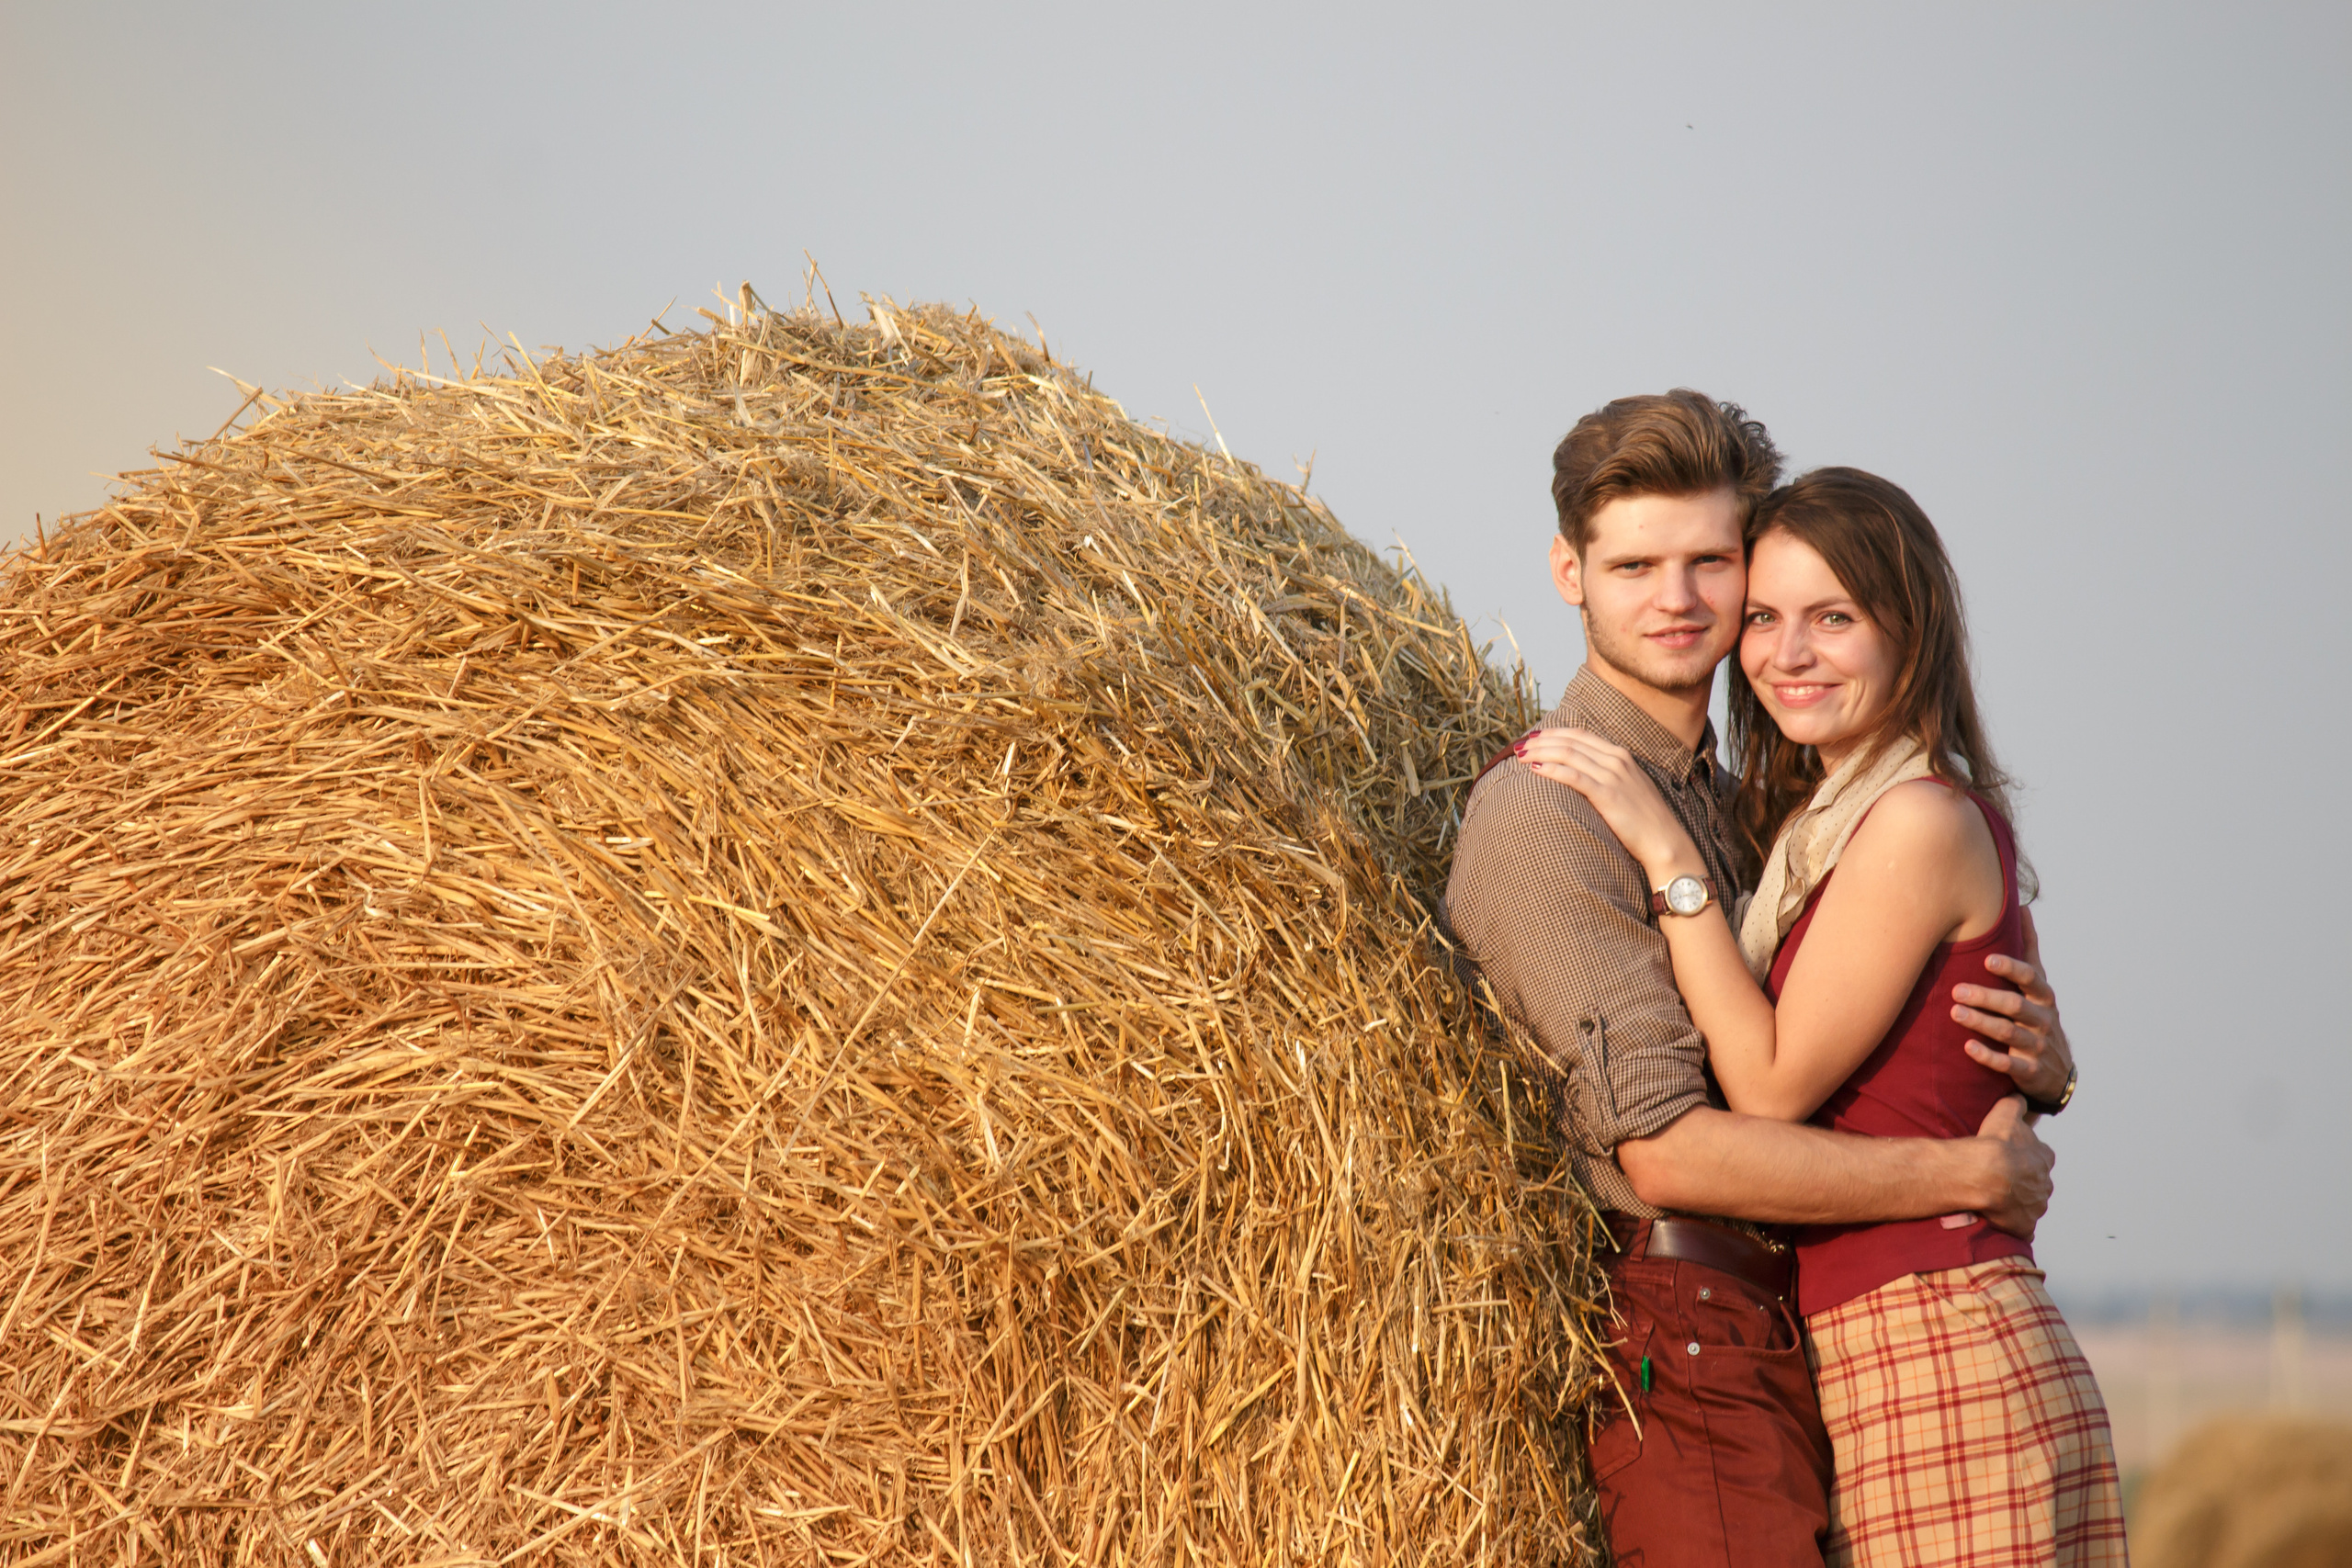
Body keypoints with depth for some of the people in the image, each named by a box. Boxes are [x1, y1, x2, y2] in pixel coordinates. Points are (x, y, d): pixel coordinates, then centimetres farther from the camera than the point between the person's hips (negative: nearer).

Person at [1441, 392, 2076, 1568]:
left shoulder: (1741, 807, 19)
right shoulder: (1544, 816, -9)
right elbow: (1666, 1151, -17)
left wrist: (2037, 1056, -2)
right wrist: (1975, 1175, -12)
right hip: (1685, 1354, -8)